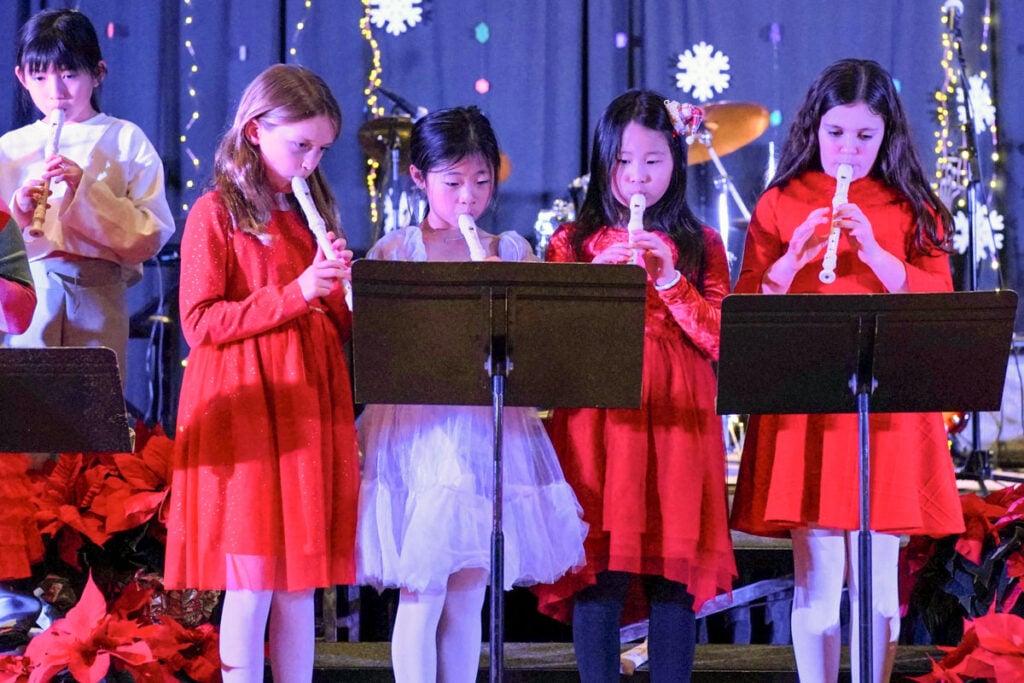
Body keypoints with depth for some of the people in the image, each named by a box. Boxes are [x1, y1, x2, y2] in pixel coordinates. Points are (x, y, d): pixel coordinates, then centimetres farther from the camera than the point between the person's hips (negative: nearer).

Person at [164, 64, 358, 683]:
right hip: (246, 414, -6)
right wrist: (295, 294, -16)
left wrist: (340, 286, -3)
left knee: (303, 578, 7)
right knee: (252, 580, -6)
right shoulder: (217, 213, -2)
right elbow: (200, 323, -11)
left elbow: (343, 328, 20)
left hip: (312, 410, 6)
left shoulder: (316, 212, 17)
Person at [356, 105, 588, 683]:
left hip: (493, 433, 3)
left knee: (468, 596, 7)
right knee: (422, 591, -6)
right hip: (419, 429, -3)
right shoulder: (394, 251, 2)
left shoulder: (513, 251, 9)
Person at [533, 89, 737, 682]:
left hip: (679, 426, 0)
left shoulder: (701, 246, 11)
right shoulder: (573, 244, 10)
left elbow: (721, 341, 0)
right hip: (597, 422, 0)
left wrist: (669, 279, -10)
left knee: (675, 572, -1)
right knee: (601, 571, -5)